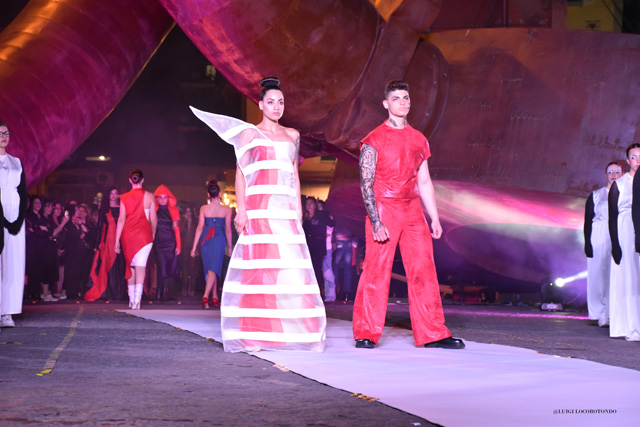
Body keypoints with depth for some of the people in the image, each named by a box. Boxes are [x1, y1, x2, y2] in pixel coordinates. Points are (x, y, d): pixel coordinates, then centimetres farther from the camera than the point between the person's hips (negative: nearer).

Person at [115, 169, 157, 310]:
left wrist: (117, 240, 1)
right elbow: (153, 219, -1)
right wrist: (153, 232, 16)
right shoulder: (149, 196, -2)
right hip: (144, 234, -2)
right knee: (140, 266, -6)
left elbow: (121, 219, -2)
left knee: (130, 266, 14)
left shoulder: (124, 198, 1)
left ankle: (131, 300, 22)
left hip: (128, 235, 2)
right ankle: (137, 300, -17)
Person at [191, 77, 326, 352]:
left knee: (292, 267, -3)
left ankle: (293, 331, 2)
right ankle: (254, 335, -6)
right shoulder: (250, 133, 6)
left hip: (286, 208, 4)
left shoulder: (292, 136, 18)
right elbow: (241, 173, 1)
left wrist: (299, 210, 13)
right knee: (258, 266, -8)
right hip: (259, 207, -4)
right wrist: (241, 210, -9)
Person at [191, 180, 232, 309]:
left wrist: (194, 247, 3)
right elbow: (228, 230, -2)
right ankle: (205, 296, -23)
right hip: (219, 239, -3)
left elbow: (200, 228, -1)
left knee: (211, 269, 16)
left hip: (205, 239, 3)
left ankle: (215, 298, 22)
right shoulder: (226, 210, -3)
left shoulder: (203, 209, 1)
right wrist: (230, 247, 7)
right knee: (213, 270, -6)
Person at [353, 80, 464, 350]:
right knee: (376, 271, -4)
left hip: (413, 211, 5)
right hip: (383, 210, -5)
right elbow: (366, 184, -7)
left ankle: (432, 334, 7)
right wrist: (375, 222, -16)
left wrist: (434, 217, 13)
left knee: (424, 270, 1)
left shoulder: (418, 140, 14)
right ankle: (366, 334, 6)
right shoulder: (374, 140, -2)